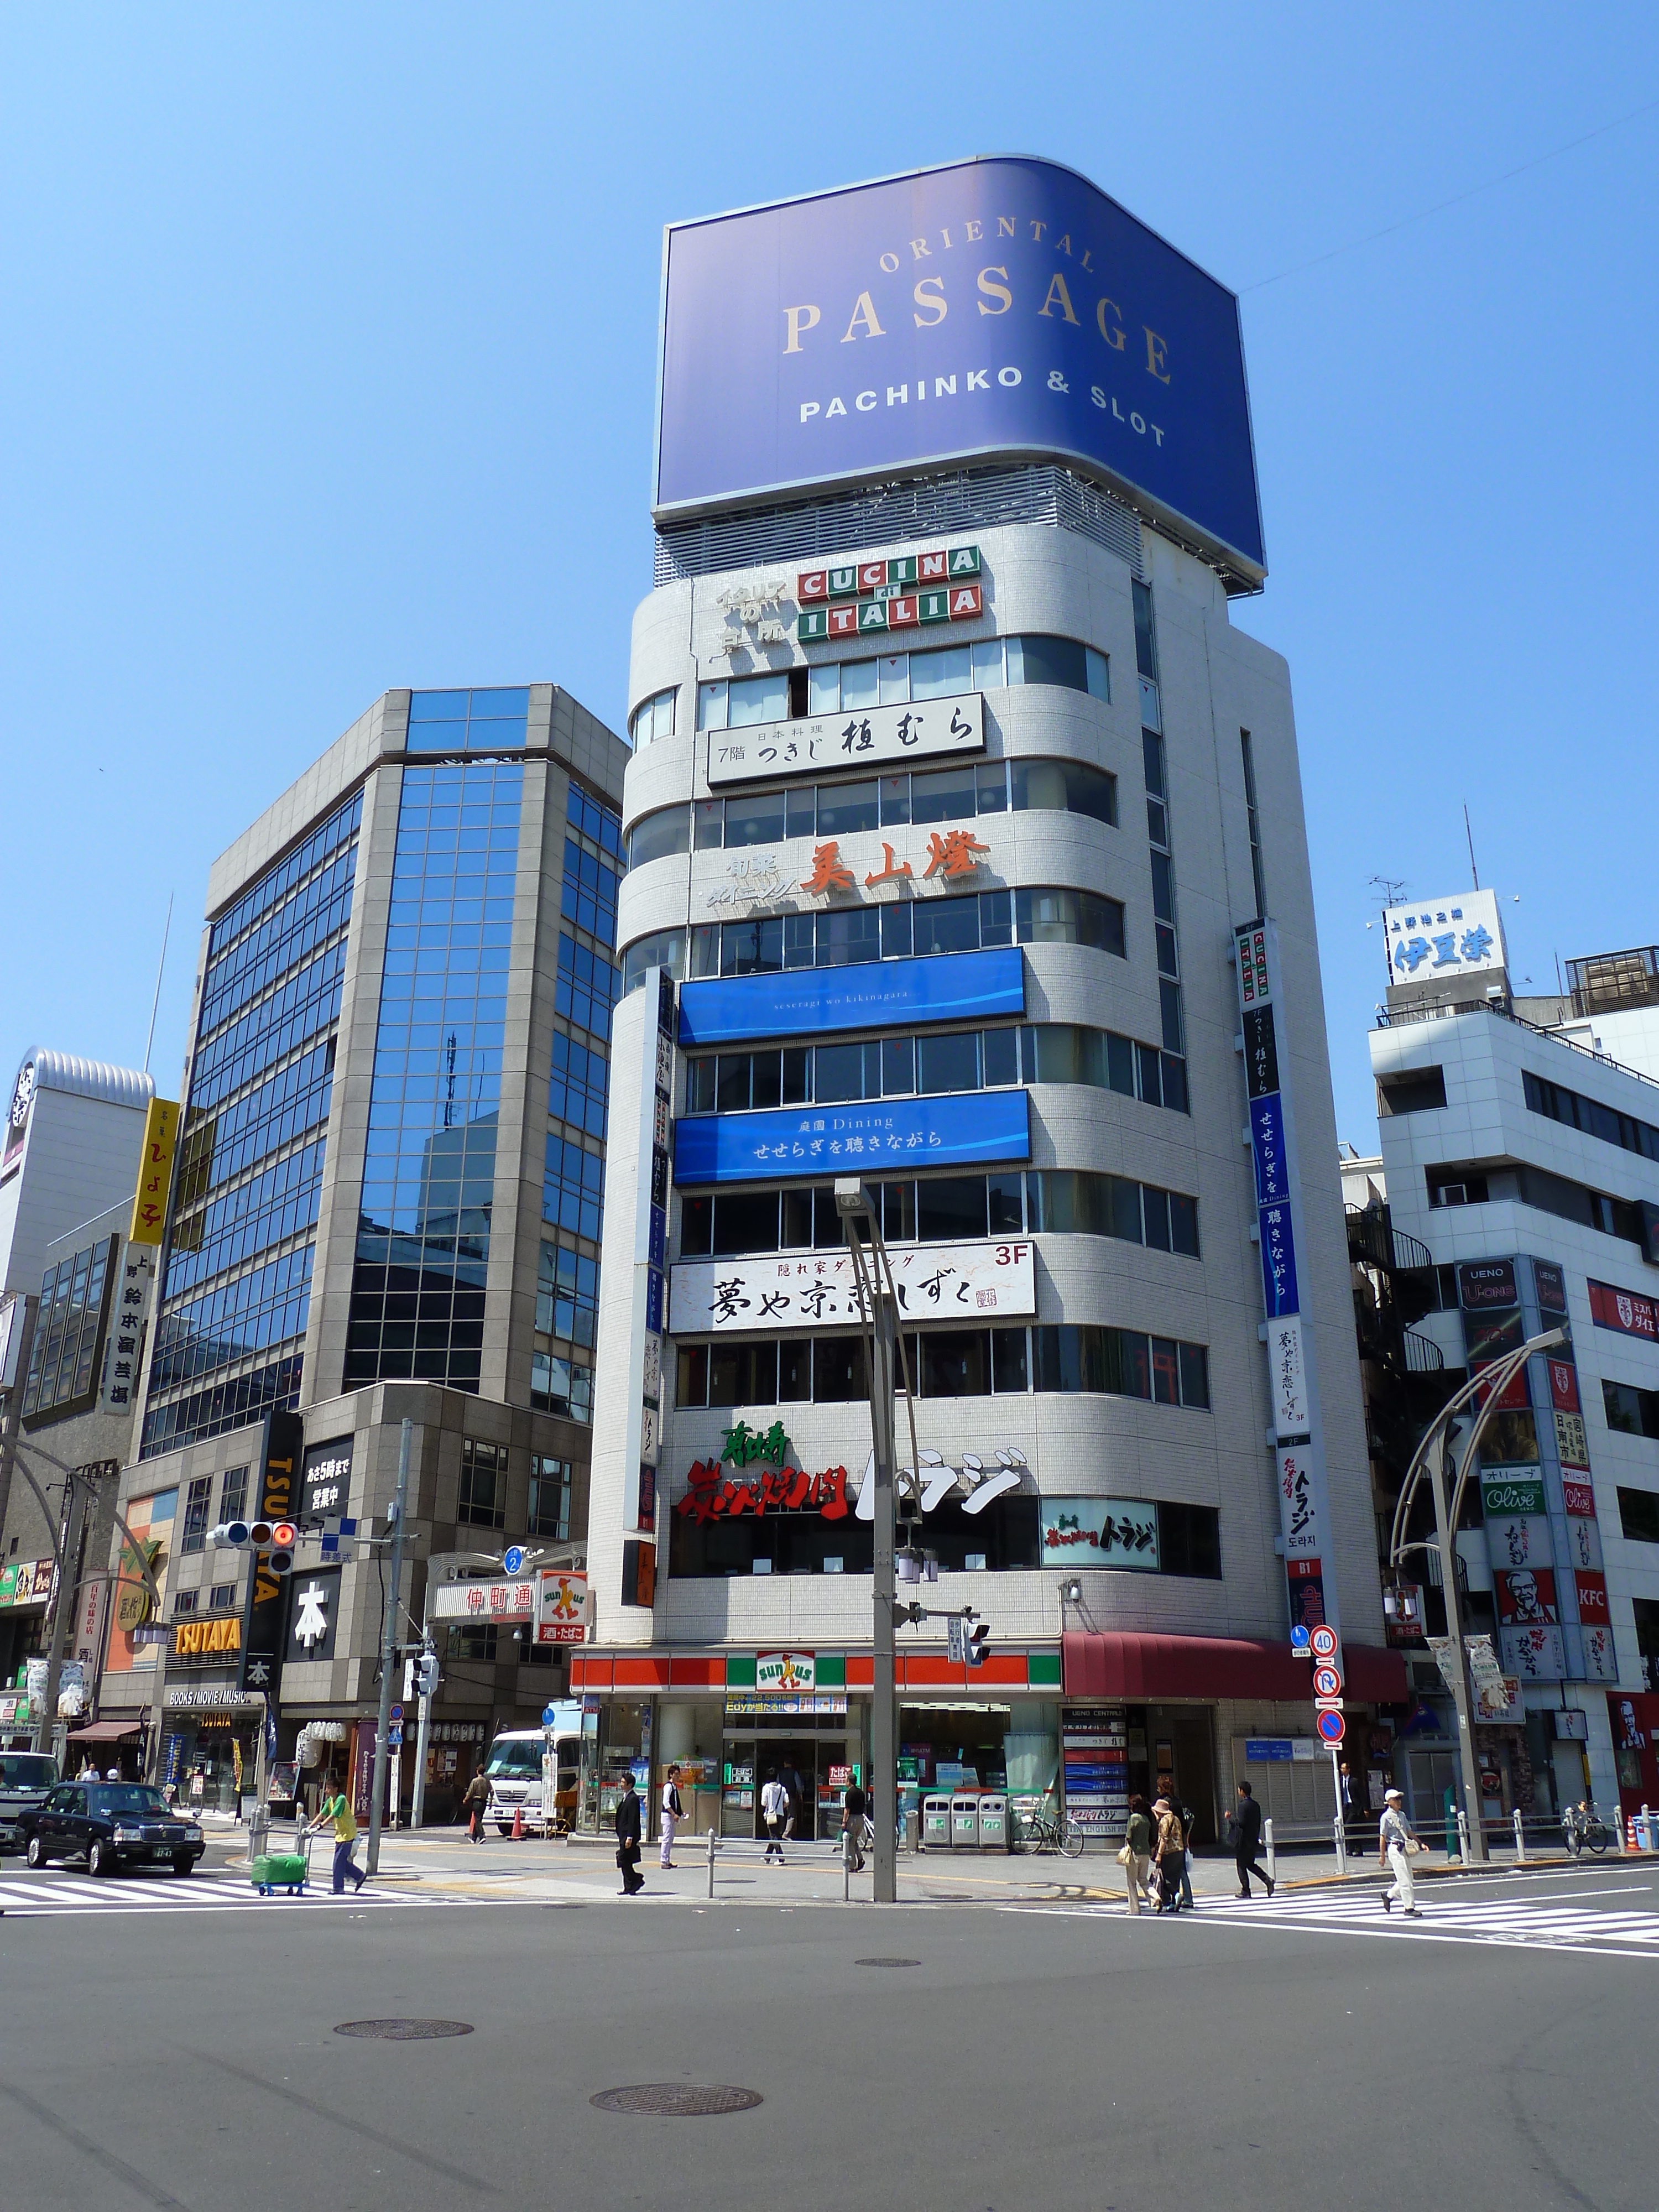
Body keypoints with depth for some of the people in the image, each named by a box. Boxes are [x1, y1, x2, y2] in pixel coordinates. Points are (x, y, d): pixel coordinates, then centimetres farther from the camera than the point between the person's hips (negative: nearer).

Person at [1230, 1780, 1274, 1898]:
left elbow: (1241, 1822, -24)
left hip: (1242, 1841, -8)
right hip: (1253, 1840, 8)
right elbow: (1258, 1823, 13)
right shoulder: (1256, 1805, 8)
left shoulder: (1242, 1805, -17)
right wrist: (1256, 1838, 20)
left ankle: (1245, 1890, 5)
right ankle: (1267, 1880, 2)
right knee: (1251, 1864, 18)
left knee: (1241, 1866, 4)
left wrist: (1232, 1818, -8)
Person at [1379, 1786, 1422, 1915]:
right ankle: (1409, 1907, -1)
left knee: (1407, 1879, 12)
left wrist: (1420, 1843, 11)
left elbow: (1409, 1832, 20)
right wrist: (1382, 1855, -11)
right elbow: (1382, 1837, -9)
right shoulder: (1386, 1817, -9)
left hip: (1405, 1849, 8)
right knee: (1405, 1880, -7)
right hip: (1395, 1849, -8)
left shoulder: (1402, 1815, 13)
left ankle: (1389, 1895, 29)